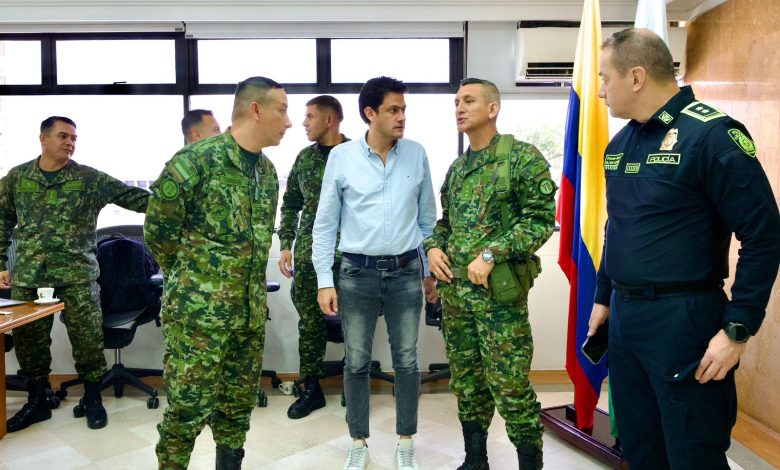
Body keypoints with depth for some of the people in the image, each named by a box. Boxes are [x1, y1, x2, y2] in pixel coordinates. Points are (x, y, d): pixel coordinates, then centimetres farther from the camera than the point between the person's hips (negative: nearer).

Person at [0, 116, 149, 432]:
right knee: (28, 341, 11)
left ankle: (92, 400, 19)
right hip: (27, 277, 3)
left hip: (77, 276, -2)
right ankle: (36, 402, 29)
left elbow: (132, 196, -7)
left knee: (87, 340, 0)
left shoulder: (90, 179, -1)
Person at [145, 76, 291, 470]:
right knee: (188, 404, 2)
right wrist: (192, 277, 2)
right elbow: (158, 230, -8)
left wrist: (245, 279, 14)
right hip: (199, 308, -7)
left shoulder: (267, 171, 10)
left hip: (250, 310, 7)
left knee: (239, 401, 16)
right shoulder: (196, 160, -13)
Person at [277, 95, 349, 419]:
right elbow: (290, 205, 15)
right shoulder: (304, 159, 11)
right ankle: (311, 389, 21)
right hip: (308, 253, 4)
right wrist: (285, 244, 7)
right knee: (310, 322, 7)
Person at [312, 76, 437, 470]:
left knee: (407, 361, 10)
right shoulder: (341, 157, -3)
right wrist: (324, 281, -4)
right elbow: (325, 224, 0)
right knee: (356, 363, 9)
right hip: (357, 273, -1)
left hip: (406, 272, 1)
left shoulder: (417, 154, 1)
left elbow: (427, 219, 9)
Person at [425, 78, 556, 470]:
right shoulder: (456, 168, 15)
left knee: (510, 386, -2)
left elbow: (541, 218, -13)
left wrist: (491, 254, -19)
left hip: (499, 292, -7)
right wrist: (433, 247, 2)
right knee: (466, 381, 15)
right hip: (453, 291, 7)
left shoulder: (522, 157, -5)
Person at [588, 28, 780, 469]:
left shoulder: (711, 134, -14)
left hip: (683, 319, -7)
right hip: (623, 316, 7)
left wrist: (738, 329, -18)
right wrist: (603, 298, 19)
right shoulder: (620, 144, 9)